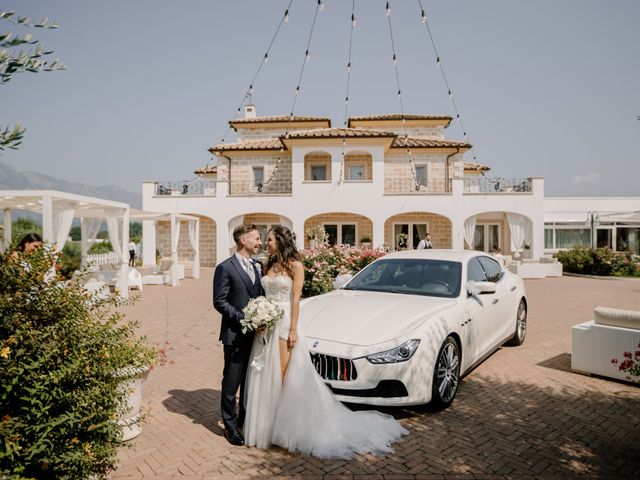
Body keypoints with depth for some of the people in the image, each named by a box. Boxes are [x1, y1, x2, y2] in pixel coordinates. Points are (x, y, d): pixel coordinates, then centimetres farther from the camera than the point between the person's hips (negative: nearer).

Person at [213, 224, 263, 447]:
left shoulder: (255, 268, 12)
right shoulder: (225, 268, -11)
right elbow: (219, 302, -14)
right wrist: (244, 318, -20)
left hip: (255, 334, 7)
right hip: (235, 335, -7)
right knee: (232, 383, 6)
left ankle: (246, 420, 34)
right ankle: (230, 426, 21)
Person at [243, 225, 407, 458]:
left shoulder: (295, 266, -7)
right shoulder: (270, 266, 12)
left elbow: (295, 299, -11)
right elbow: (265, 296, 14)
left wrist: (293, 330, -15)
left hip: (286, 322, -7)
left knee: (284, 376, -1)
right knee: (266, 375, 11)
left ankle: (284, 427, 14)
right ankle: (266, 424, 24)